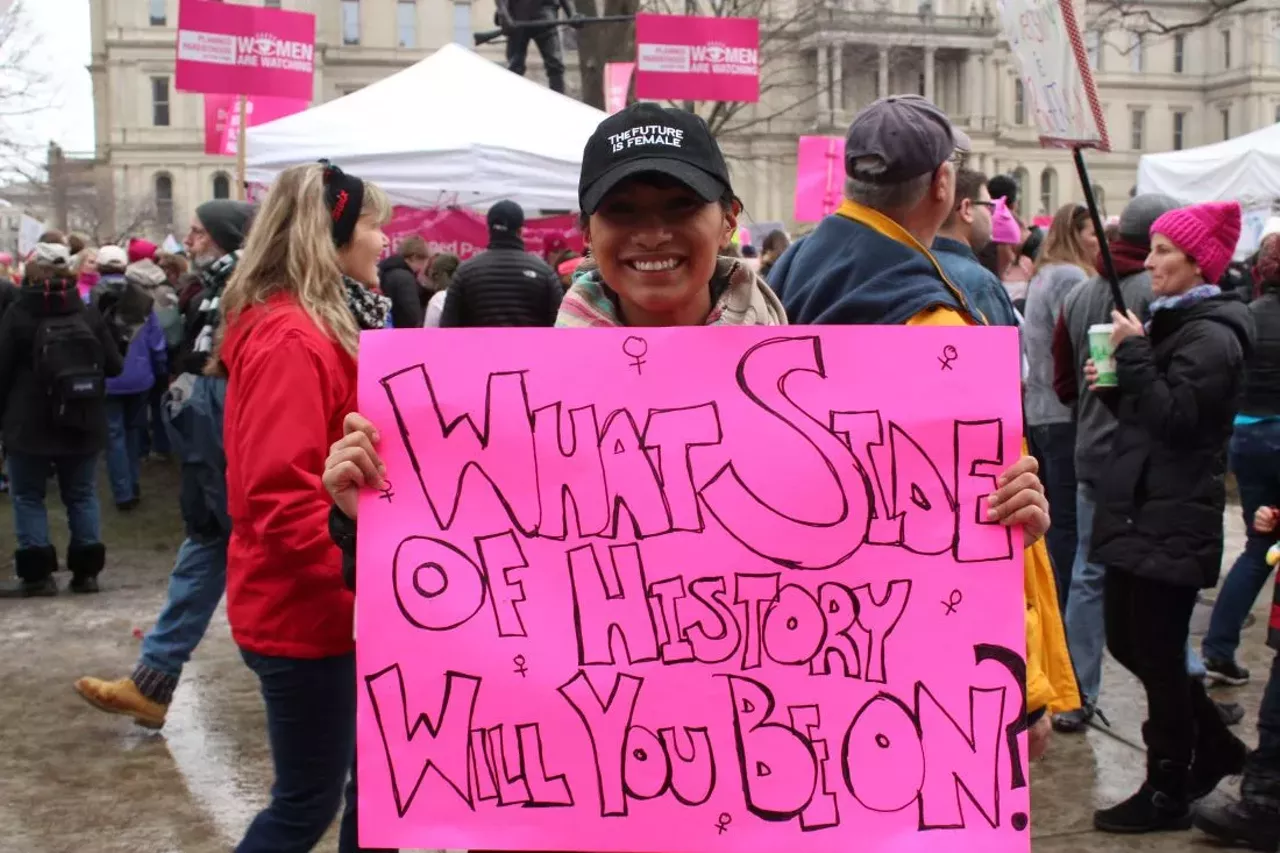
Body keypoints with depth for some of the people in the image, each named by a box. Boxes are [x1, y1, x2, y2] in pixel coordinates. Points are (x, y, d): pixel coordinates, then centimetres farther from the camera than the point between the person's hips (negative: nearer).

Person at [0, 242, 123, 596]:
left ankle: (37, 573, 5)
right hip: (83, 424, 3)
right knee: (82, 495, 13)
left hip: (30, 425, -3)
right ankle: (87, 570, 13)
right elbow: (114, 365, 1)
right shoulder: (88, 313, -2)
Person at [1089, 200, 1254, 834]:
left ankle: (1166, 793, 14)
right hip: (1141, 509, 10)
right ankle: (1213, 747, 32)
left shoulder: (1211, 336, -13)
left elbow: (1175, 418, -22)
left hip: (1173, 522, -10)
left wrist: (1133, 354, -19)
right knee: (1127, 641, 15)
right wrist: (1113, 386, 4)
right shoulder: (1170, 321, 18)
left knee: (1157, 654, -1)